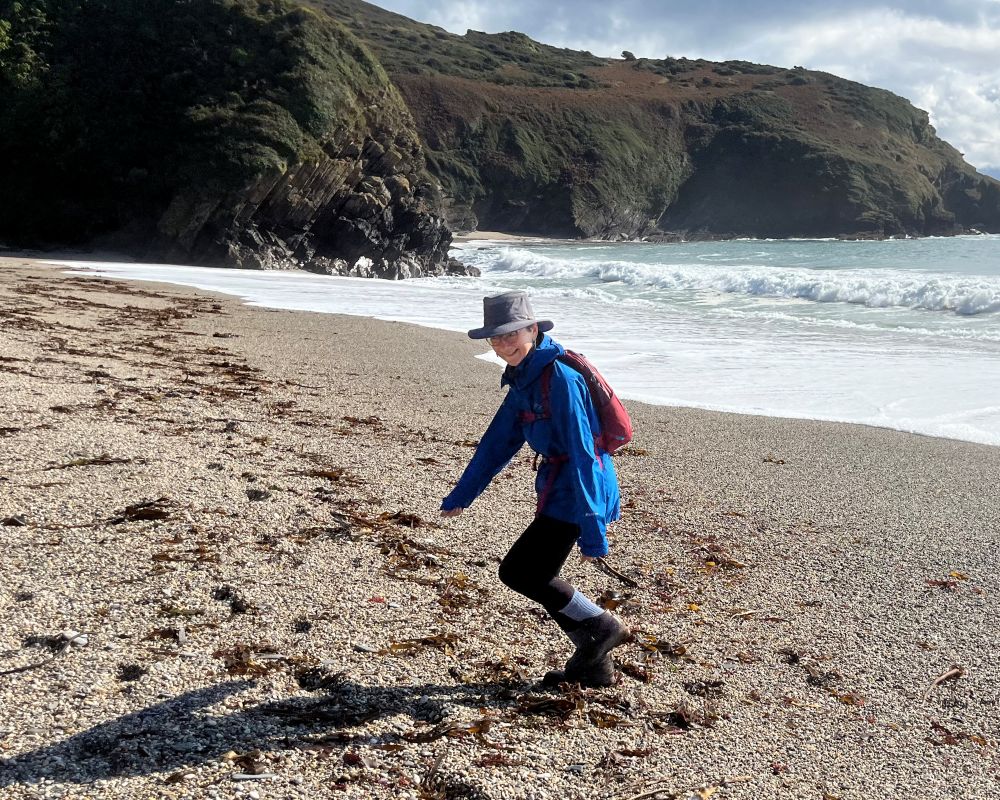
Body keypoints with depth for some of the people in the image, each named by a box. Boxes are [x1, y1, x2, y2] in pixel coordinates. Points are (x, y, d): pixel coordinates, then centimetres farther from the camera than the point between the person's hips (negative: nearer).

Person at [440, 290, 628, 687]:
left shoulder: (560, 377, -19)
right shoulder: (524, 379, 10)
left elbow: (582, 454, -22)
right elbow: (497, 442, 17)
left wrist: (591, 529, -24)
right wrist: (460, 497, 21)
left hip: (578, 494, -10)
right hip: (557, 489, 10)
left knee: (518, 571, -6)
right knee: (538, 577, 14)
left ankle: (603, 626, 8)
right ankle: (594, 666, 26)